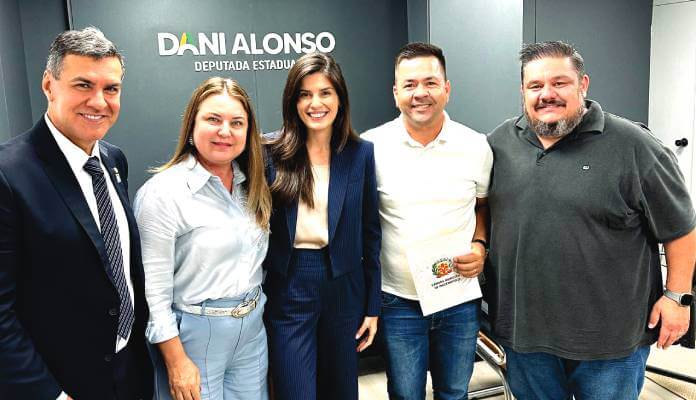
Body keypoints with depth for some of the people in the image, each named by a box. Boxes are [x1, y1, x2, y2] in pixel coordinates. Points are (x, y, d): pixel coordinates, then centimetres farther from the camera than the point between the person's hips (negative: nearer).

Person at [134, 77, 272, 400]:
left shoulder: (251, 185, 4)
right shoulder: (162, 192, -16)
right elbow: (153, 289, -15)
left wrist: (253, 313, 13)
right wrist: (177, 362, -13)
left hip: (252, 329, 6)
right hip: (194, 333, -6)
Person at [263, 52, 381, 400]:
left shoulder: (361, 153, 0)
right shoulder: (271, 152, -5)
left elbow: (370, 233, 3)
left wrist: (373, 305, 3)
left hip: (344, 289, 2)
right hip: (288, 290, -2)